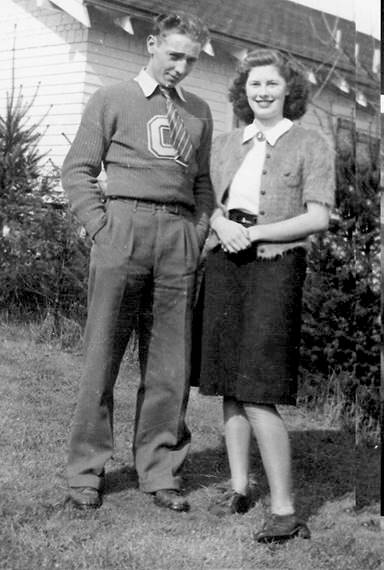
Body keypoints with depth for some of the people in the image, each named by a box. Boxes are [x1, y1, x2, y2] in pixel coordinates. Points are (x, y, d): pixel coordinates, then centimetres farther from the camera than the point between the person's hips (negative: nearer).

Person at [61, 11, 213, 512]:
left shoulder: (199, 112, 20)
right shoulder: (112, 100, 8)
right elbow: (77, 171, 4)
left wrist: (199, 234, 9)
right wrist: (102, 229, -7)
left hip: (179, 236, 4)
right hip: (124, 228, -3)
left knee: (170, 364, 4)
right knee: (102, 356, -2)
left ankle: (161, 472, 12)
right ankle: (86, 472, 5)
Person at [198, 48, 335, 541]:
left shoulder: (311, 145, 1)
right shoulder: (225, 145, 15)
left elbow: (318, 218, -6)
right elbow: (208, 202, 16)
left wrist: (253, 232, -13)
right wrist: (221, 223, -8)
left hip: (274, 266, -5)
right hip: (223, 266, 5)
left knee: (259, 393, -13)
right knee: (231, 385, 7)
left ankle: (285, 511, -8)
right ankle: (239, 487, 19)